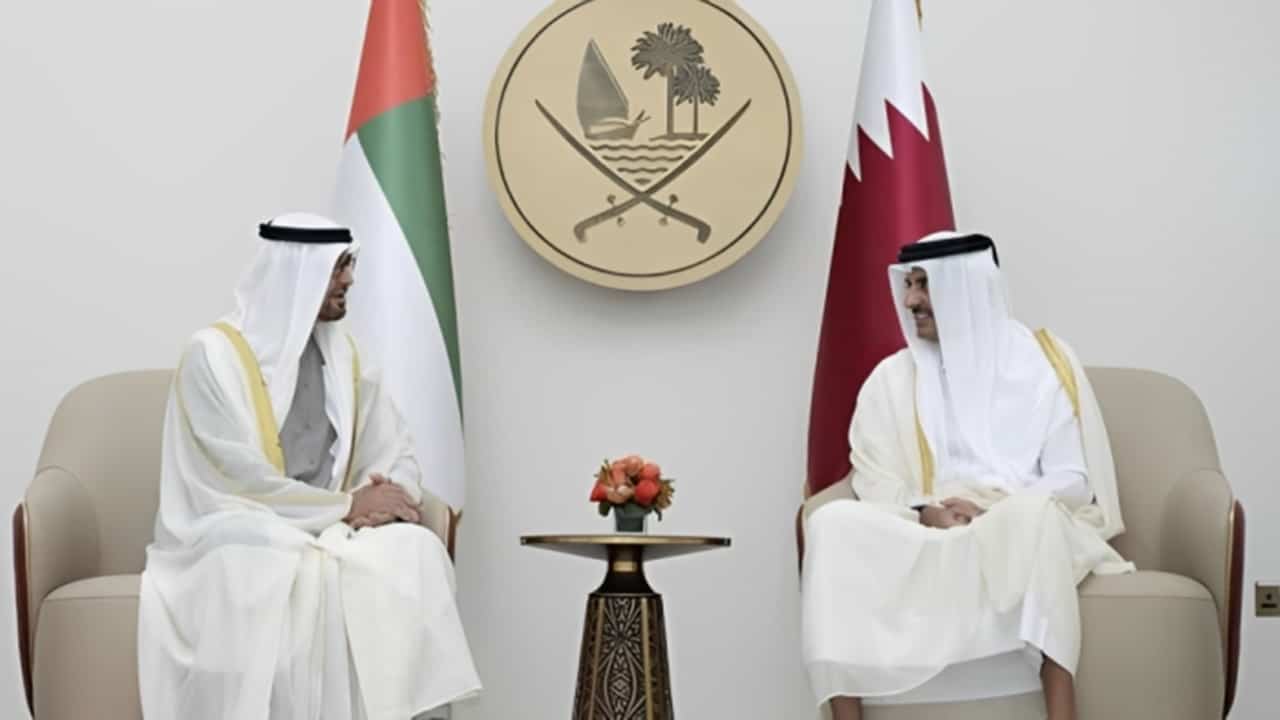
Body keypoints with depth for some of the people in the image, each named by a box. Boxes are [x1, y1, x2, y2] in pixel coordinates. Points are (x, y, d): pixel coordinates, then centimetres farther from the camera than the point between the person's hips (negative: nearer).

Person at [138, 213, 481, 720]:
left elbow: (399, 459, 9)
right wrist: (347, 505, -17)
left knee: (415, 551, -26)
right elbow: (239, 482, -16)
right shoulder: (214, 354, -8)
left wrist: (383, 501, -15)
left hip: (328, 529, 5)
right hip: (231, 535, -5)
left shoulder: (345, 356, 11)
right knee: (294, 572, -40)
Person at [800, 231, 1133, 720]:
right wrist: (924, 514, -16)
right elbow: (875, 485, 6)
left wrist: (995, 511, -15)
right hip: (924, 535, 2)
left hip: (1029, 530, -2)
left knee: (1033, 511, -39)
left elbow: (1074, 480, 2)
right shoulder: (892, 378, 14)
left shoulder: (1045, 362, 7)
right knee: (832, 522, -28)